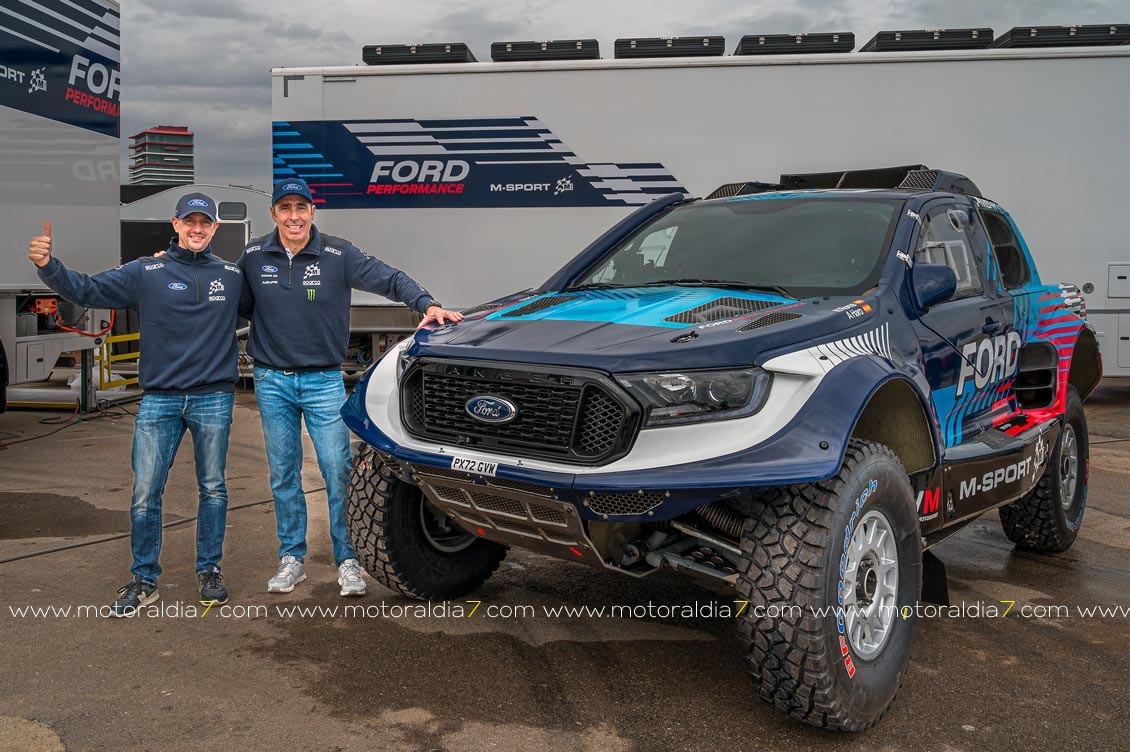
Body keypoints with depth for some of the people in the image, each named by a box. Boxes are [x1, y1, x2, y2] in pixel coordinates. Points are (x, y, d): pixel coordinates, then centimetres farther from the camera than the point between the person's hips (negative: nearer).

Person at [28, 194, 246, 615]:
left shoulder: (233, 276, 6)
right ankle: (144, 581, 15)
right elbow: (87, 291, -3)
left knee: (213, 490, 9)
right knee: (145, 494, 0)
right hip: (158, 399, 0)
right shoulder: (146, 273, 2)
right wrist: (47, 265, -19)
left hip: (214, 399, 0)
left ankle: (209, 571, 25)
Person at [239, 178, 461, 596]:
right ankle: (292, 558, 22)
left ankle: (347, 560, 7)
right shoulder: (254, 257, 2)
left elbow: (389, 279, -9)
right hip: (272, 381, 2)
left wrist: (427, 305, -25)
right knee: (283, 475, 9)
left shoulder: (338, 255, -5)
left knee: (338, 472, -4)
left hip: (323, 379, -2)